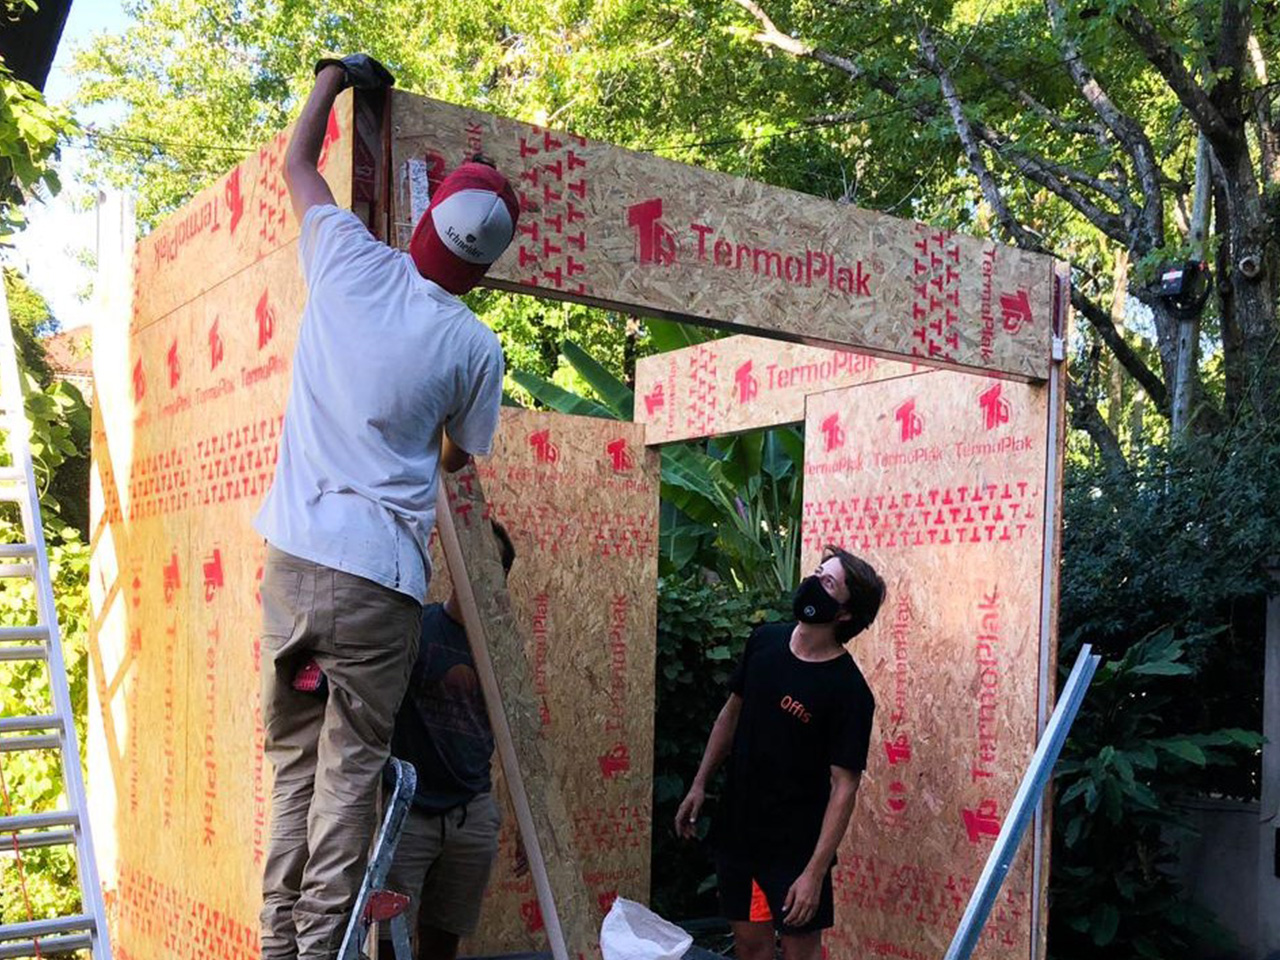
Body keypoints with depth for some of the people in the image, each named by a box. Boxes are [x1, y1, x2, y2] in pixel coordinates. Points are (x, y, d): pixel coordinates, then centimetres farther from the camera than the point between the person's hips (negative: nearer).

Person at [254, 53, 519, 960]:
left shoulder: (349, 264, 5)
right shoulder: (475, 346, -1)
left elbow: (297, 161, 24)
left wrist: (337, 76, 40)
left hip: (293, 555, 3)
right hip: (382, 575, -3)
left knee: (295, 762, 12)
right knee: (351, 769, 3)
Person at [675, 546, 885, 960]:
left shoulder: (850, 692, -19)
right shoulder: (765, 641, -1)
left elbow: (843, 786, -19)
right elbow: (733, 711, 13)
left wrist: (815, 871, -22)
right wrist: (700, 784, 14)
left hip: (796, 845, -5)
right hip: (736, 830, 5)